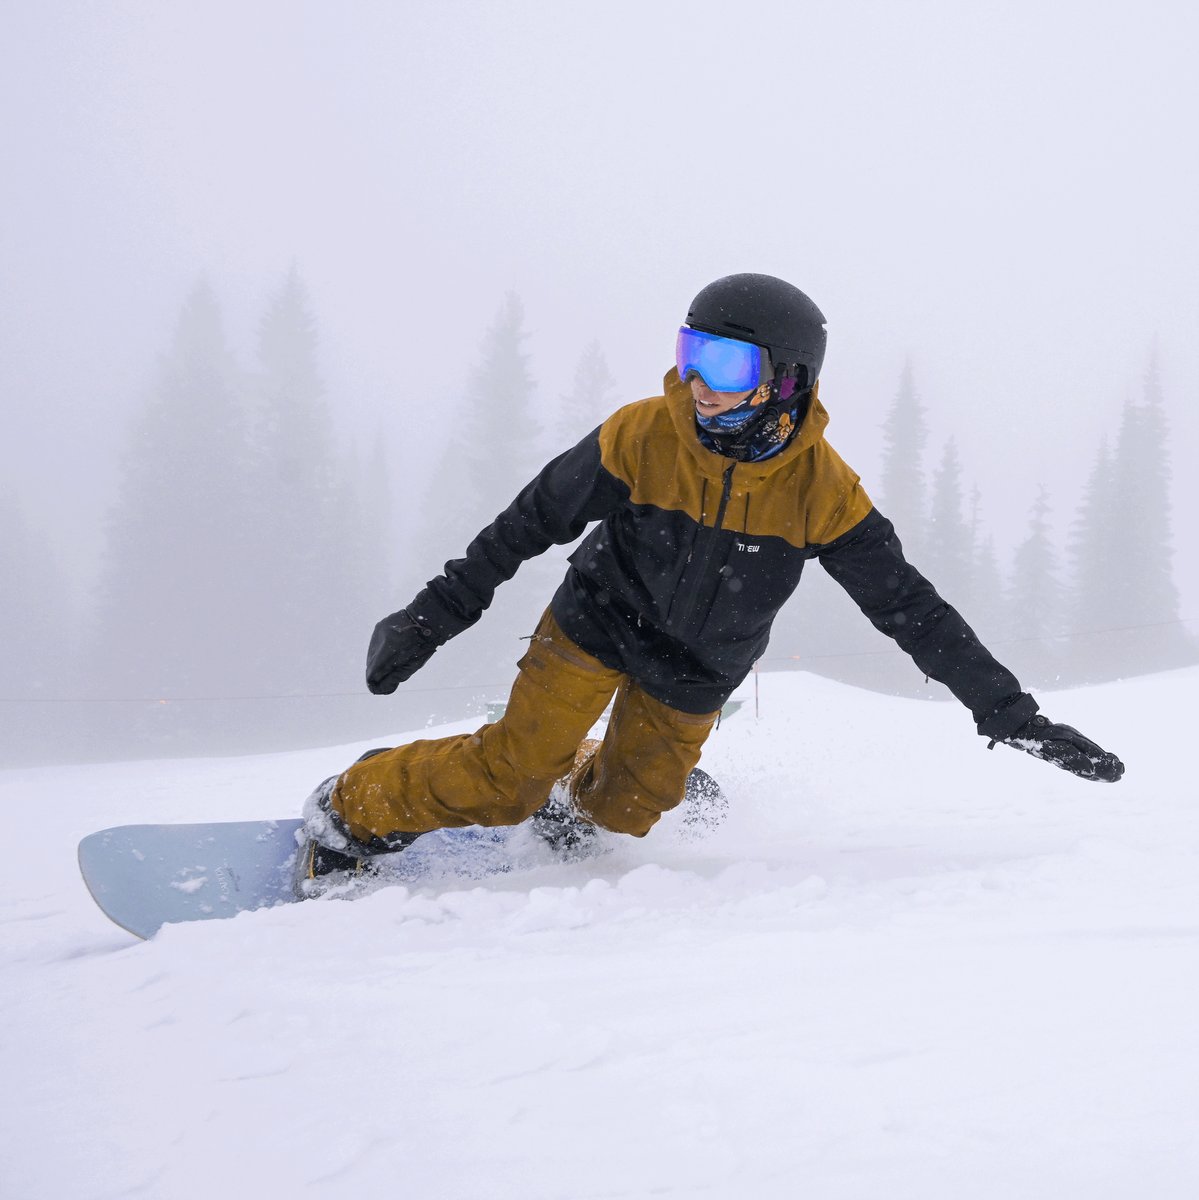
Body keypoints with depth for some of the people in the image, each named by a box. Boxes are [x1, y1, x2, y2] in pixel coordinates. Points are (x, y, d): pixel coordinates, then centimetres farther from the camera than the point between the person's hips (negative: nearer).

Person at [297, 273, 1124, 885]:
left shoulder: (822, 488, -22)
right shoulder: (642, 436, -24)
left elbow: (909, 607, -17)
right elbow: (532, 522, -13)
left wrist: (1010, 713, -20)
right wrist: (431, 618, -12)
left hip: (697, 676, 2)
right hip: (601, 623, -2)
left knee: (621, 813, 7)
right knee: (509, 778, -13)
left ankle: (573, 790, 42)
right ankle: (347, 817, 5)